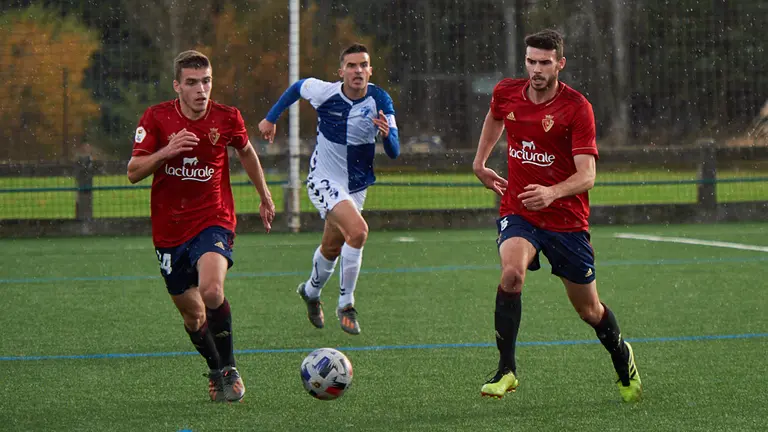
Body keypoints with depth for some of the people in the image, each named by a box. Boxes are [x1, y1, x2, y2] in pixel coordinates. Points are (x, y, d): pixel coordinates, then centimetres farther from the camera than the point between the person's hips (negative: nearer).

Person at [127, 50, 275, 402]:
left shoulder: (227, 118, -5)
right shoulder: (157, 118, -6)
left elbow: (246, 152, 16)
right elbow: (133, 172, -9)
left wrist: (264, 196, 27)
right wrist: (166, 151, -26)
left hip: (213, 221, -2)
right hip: (169, 229, 2)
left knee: (212, 290, -29)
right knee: (192, 315, 10)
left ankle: (229, 370, -11)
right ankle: (215, 372, 36)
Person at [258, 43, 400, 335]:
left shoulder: (380, 101, -13)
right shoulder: (325, 92, -17)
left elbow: (394, 152, -18)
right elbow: (297, 87, 7)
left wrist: (387, 134, -40)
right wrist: (271, 118, 13)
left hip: (356, 186, 4)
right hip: (324, 181, -4)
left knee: (332, 248, 19)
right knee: (357, 231, -27)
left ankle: (311, 291, 50)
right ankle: (346, 305, -14)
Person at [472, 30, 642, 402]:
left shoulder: (577, 107, -15)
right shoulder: (506, 93, -2)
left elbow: (587, 175, -22)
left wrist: (553, 192, -39)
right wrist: (479, 163, 27)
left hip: (567, 219, -2)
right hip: (517, 213, 2)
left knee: (588, 308, 9)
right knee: (512, 271, -30)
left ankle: (623, 360, 41)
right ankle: (506, 369, -23)